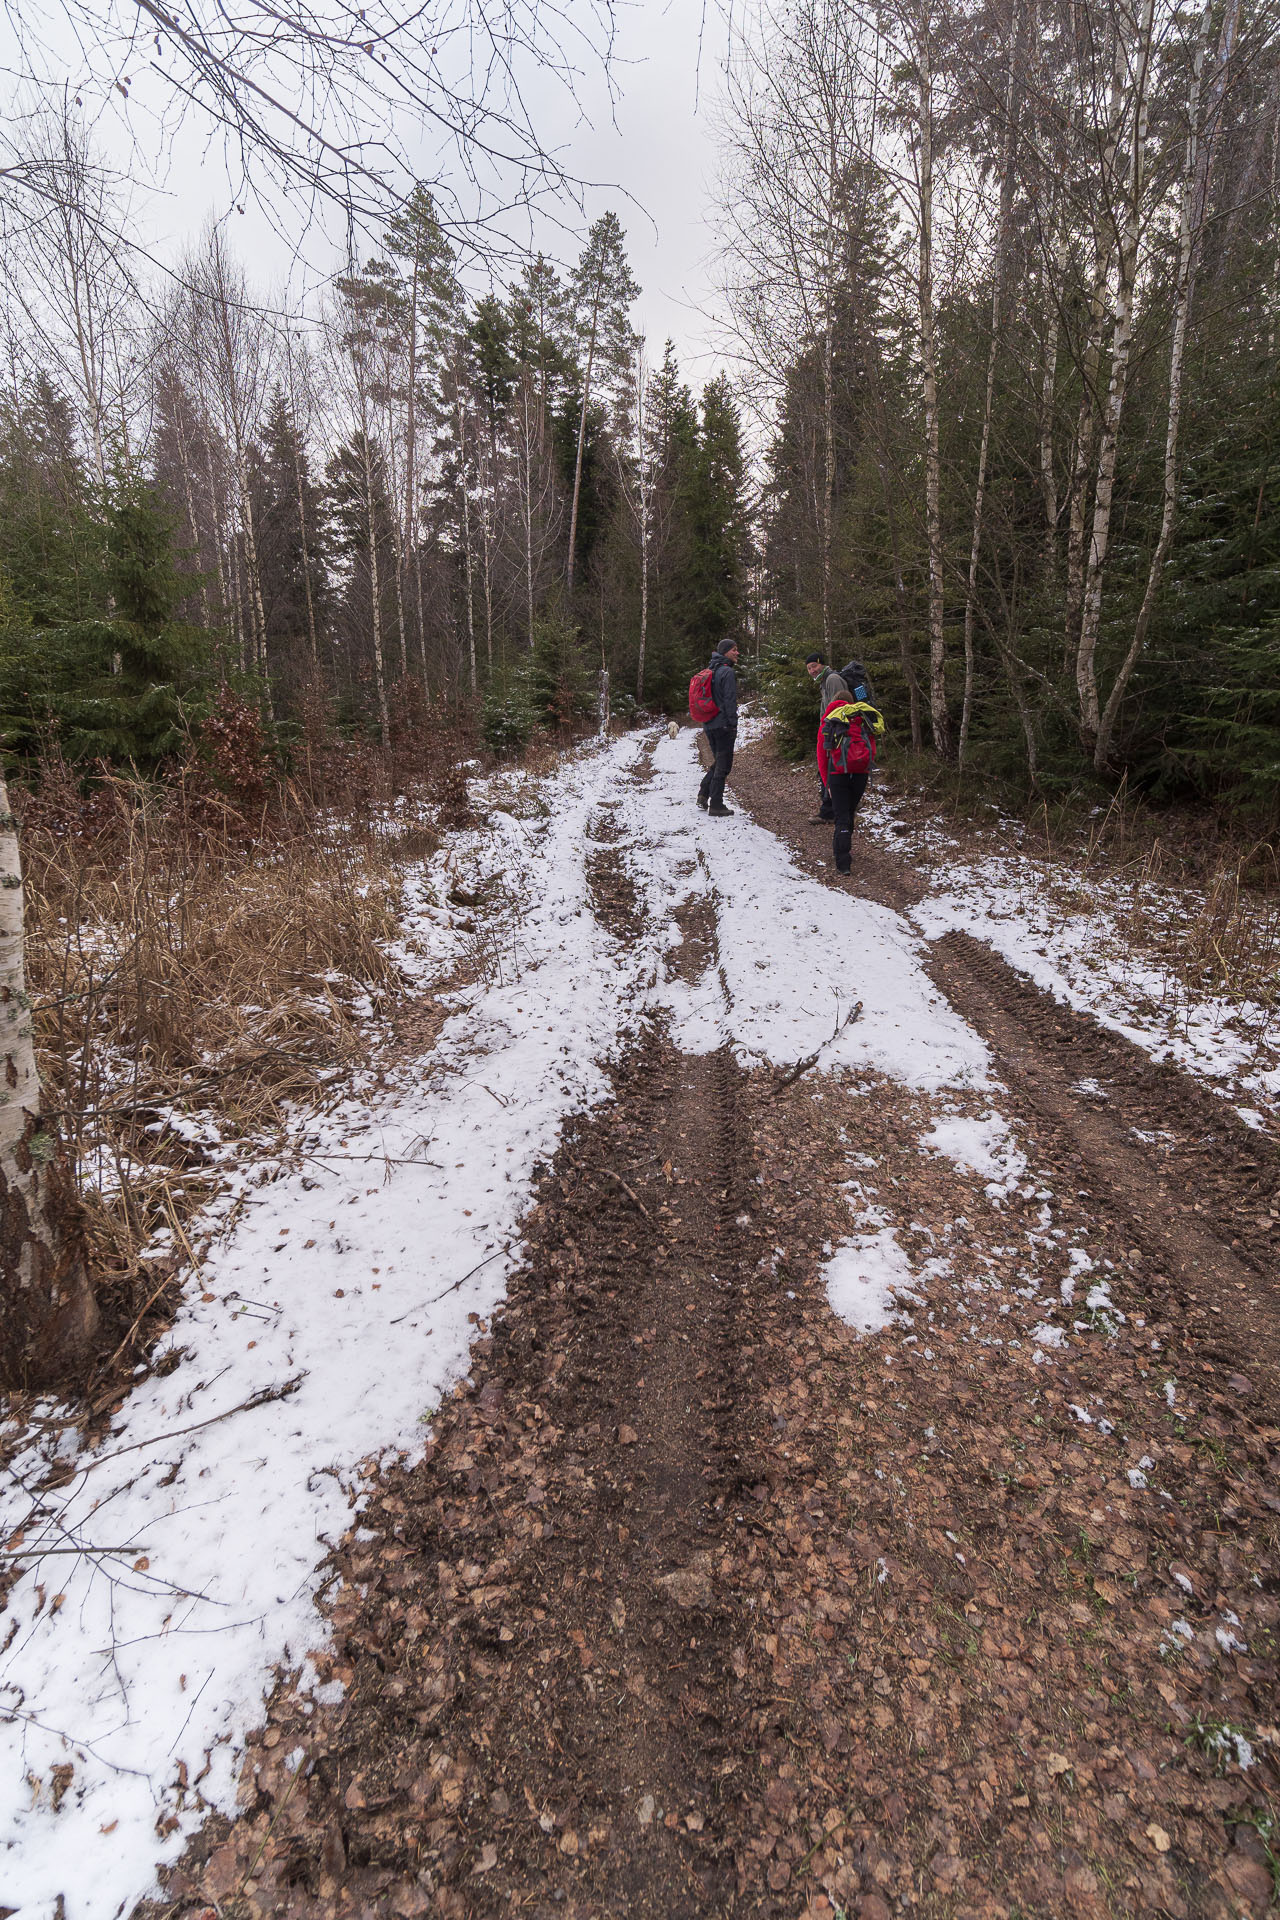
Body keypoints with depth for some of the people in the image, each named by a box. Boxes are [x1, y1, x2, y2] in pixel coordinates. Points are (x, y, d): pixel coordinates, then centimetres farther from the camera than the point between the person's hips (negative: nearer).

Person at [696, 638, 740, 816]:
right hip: (723, 725, -8)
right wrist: (733, 725, -15)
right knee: (723, 764, -3)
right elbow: (730, 701, -17)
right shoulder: (727, 672, -12)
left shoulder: (711, 671, 16)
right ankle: (716, 806, -3)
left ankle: (703, 794, 14)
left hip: (709, 725, 8)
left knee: (719, 760, 21)